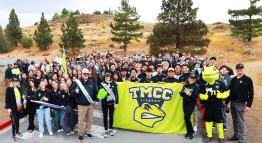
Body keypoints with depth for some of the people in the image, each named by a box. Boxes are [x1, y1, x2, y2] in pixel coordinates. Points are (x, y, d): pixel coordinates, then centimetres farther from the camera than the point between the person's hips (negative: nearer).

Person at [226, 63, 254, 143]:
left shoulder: (248, 80, -6)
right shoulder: (233, 79, 10)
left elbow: (251, 93, -9)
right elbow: (229, 91, 13)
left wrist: (249, 105, -14)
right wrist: (227, 102, 12)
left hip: (241, 104, -5)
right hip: (232, 103, 6)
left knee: (241, 122, 1)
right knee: (235, 121, 14)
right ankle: (236, 135, 27)